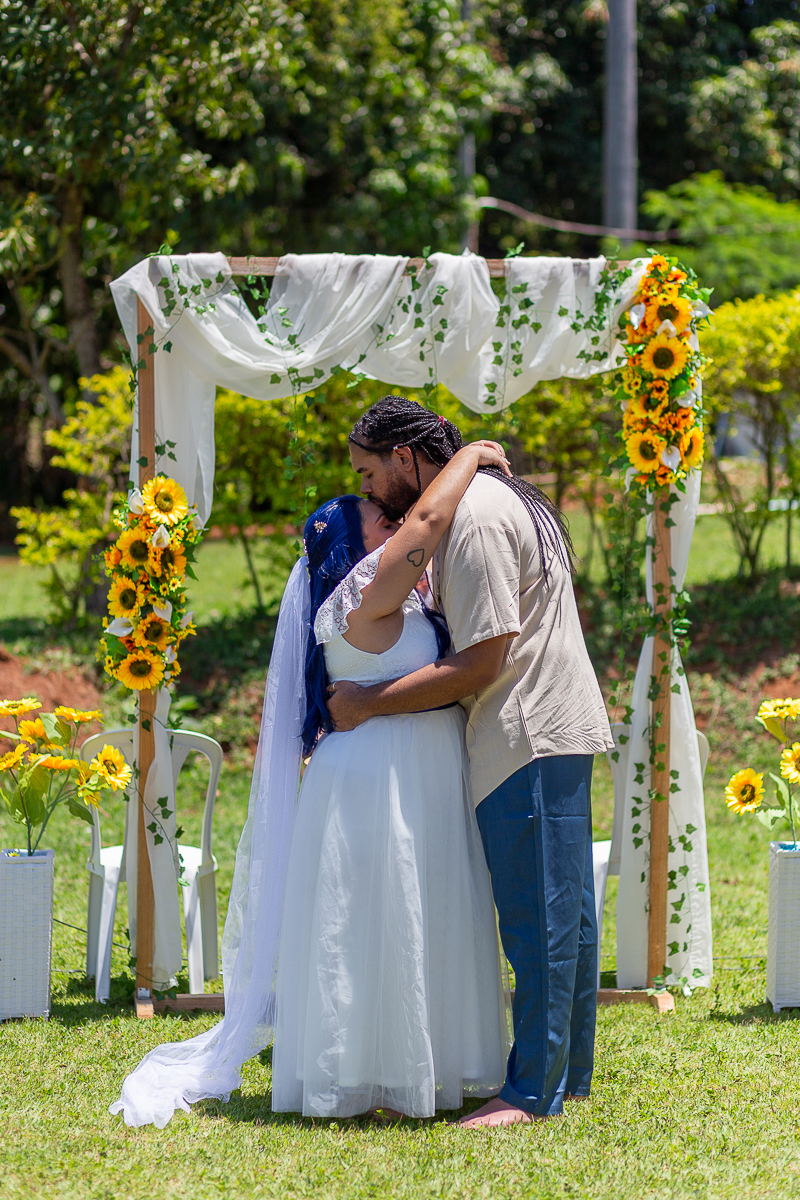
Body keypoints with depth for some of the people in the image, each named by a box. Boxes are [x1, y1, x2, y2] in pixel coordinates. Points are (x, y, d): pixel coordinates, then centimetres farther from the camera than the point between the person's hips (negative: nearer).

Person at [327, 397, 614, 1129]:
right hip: (556, 735, 11)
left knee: (538, 916, -7)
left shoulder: (474, 521, -17)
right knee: (563, 911, 14)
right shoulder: (499, 499, 16)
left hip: (530, 739, -11)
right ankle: (570, 1073, 20)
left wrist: (368, 704, -13)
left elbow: (480, 664, -20)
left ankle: (534, 1091, -4)